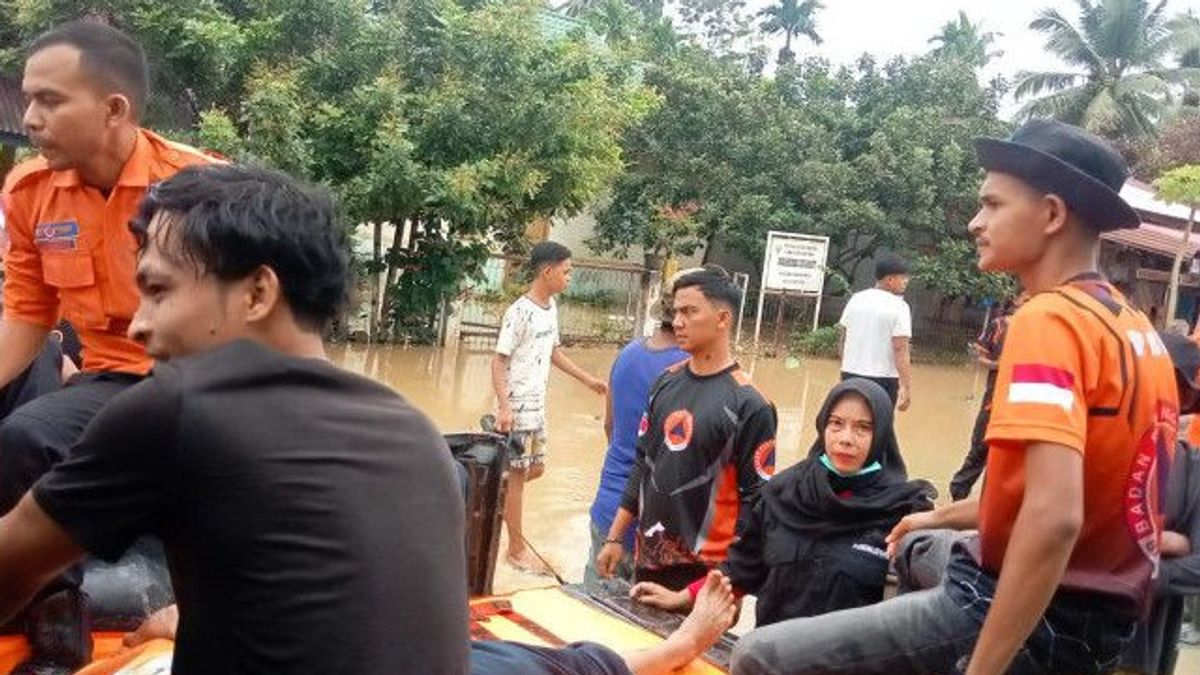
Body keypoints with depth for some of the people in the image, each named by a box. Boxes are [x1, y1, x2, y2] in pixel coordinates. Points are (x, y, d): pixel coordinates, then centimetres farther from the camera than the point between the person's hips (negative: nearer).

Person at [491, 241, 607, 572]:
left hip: (537, 405, 8)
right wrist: (504, 407, -27)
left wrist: (587, 379, 19)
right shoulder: (520, 312, -19)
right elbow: (498, 361, -18)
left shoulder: (551, 307, 7)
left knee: (535, 468, 15)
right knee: (519, 474, 0)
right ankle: (517, 549, 10)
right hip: (517, 406, -8)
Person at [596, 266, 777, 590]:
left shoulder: (749, 404, -13)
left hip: (704, 570, -6)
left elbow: (756, 499, -12)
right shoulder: (666, 383, 5)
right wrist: (615, 537, 11)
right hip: (647, 559, 6)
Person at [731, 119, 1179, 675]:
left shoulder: (1048, 319, -20)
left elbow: (1054, 517, -31)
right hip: (1103, 623, 9)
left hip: (1037, 620, -9)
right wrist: (943, 517, 28)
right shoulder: (1137, 329, 8)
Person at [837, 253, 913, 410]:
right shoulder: (899, 307, -11)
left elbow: (842, 336, 12)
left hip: (851, 374, 5)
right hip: (883, 379, -5)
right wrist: (906, 387, -19)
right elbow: (900, 349, -18)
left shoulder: (856, 299, 6)